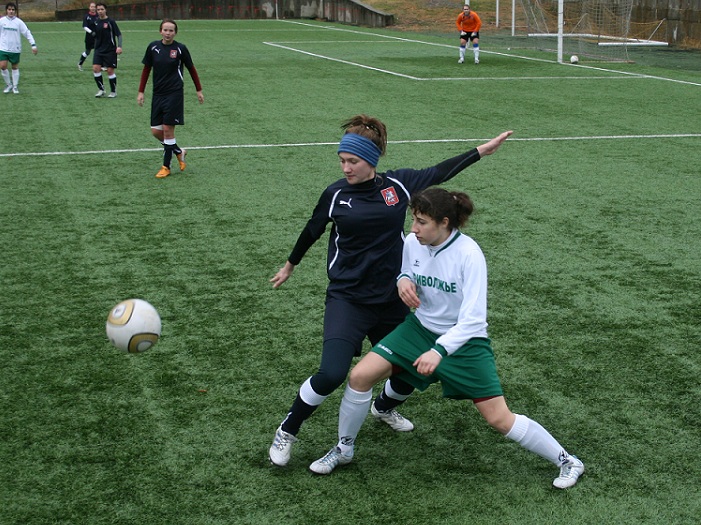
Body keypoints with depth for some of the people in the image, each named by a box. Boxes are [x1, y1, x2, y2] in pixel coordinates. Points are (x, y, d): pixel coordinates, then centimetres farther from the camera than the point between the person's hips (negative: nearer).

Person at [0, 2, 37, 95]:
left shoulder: (18, 22, -4)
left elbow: (27, 33, -2)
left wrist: (33, 45, -9)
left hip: (15, 49, 0)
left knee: (15, 67, 8)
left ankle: (15, 87, 21)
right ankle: (9, 85, 9)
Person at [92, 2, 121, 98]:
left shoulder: (110, 21, -8)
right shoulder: (96, 21, 6)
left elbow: (119, 34, -8)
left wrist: (119, 46, -17)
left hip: (110, 50, -4)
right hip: (99, 50, 4)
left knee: (110, 71, -1)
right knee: (96, 68, -8)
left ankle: (113, 91, 14)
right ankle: (101, 90, 5)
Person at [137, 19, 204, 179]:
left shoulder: (180, 49, -7)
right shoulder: (153, 47, 1)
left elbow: (191, 69, 5)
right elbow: (146, 69, 10)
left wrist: (199, 90, 8)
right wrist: (141, 91, 8)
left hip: (174, 94, -4)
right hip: (158, 94, 4)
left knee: (167, 129, -6)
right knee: (156, 131, 3)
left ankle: (166, 166, 7)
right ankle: (179, 151, 27)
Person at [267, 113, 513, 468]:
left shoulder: (398, 184, -2)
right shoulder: (335, 194, -5)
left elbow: (439, 172, 11)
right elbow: (311, 232, 12)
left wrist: (482, 150, 14)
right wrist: (289, 266, 25)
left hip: (391, 302, 4)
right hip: (347, 300, -3)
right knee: (331, 374, -21)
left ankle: (383, 408, 49)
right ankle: (286, 433, 2)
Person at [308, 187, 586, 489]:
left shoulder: (468, 254, -26)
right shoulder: (412, 242, -10)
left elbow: (473, 319, -29)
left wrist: (439, 351, -40)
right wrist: (403, 280, -13)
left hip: (464, 341, -5)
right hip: (420, 327, 5)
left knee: (500, 419, -5)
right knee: (360, 376, -9)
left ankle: (567, 461, 16)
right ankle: (343, 450, 13)